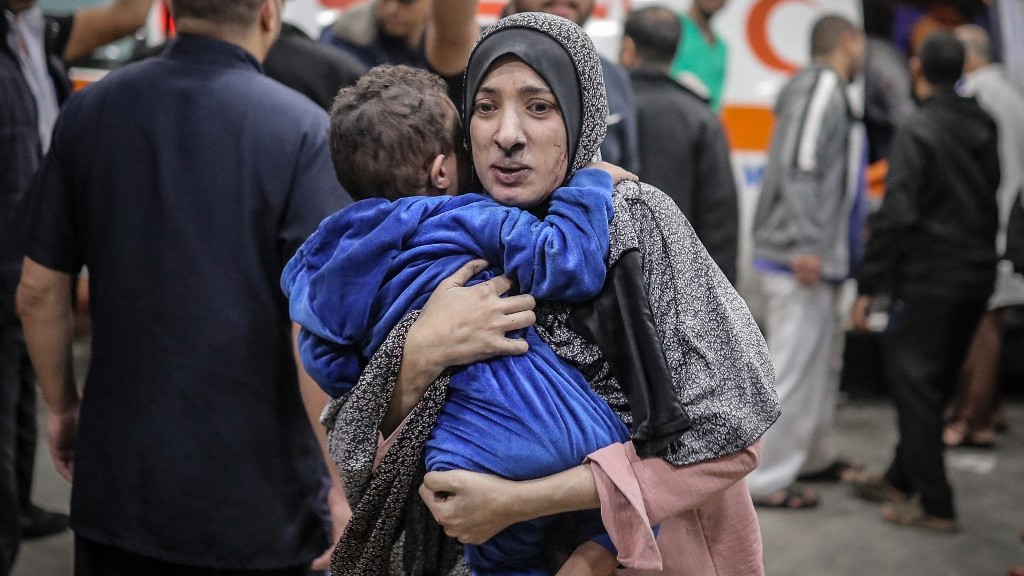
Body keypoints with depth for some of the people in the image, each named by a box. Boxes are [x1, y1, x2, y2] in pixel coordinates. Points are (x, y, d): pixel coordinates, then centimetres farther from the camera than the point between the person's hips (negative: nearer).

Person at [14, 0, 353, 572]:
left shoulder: (90, 111, -2)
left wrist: (61, 406, 18)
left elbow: (39, 291, 3)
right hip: (257, 485, -3)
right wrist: (344, 486, -11)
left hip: (121, 475, 3)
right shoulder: (301, 129, -14)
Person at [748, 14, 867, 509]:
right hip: (799, 260, -10)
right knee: (792, 369, -6)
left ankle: (815, 455, 33)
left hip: (812, 259, 10)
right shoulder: (820, 86, -11)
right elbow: (798, 167, -21)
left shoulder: (829, 91, 18)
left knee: (817, 362, 20)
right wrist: (806, 245, -24)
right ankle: (764, 480, -1)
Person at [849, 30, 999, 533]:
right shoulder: (983, 128, 9)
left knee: (914, 384, 1)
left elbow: (897, 214, -20)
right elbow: (992, 202, 15)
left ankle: (935, 505, 3)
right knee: (935, 386, 17)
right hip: (976, 278, 8)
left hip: (927, 282, -8)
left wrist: (868, 287, -16)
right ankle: (902, 479, 30)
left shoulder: (918, 130, -14)